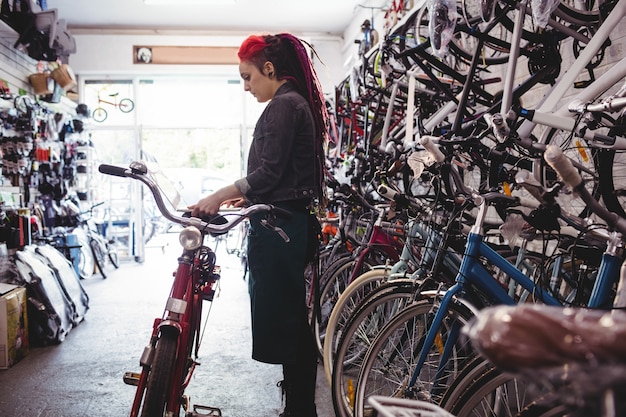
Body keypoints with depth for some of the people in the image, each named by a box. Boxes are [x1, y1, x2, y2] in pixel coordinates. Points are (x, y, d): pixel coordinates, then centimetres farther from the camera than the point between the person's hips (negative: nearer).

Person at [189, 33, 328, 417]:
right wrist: (247, 197, 21)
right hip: (295, 222, 10)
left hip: (278, 227, -10)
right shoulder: (300, 103, 19)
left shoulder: (282, 105, -11)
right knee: (293, 319, 15)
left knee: (281, 320, -4)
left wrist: (220, 196, -13)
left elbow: (268, 173, -18)